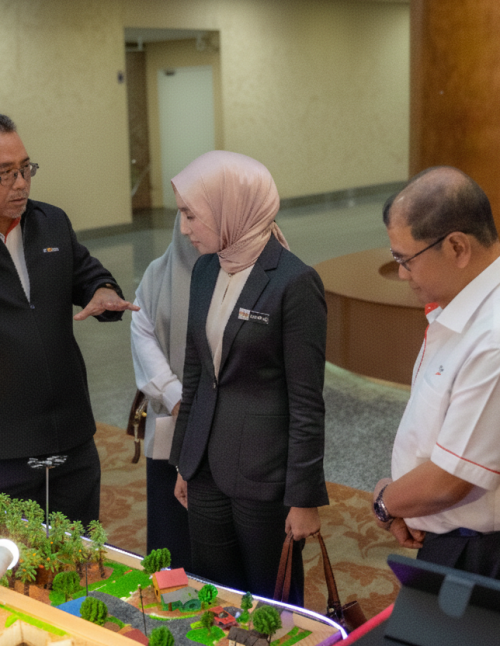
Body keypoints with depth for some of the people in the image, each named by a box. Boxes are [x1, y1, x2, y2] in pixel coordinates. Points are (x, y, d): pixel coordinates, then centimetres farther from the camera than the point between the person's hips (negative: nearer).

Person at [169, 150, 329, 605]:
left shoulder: (294, 282, -16)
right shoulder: (206, 270, 6)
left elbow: (306, 400, -14)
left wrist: (305, 497, -11)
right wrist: (184, 462, 16)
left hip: (264, 473, -6)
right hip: (207, 465, 7)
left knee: (270, 602, 9)